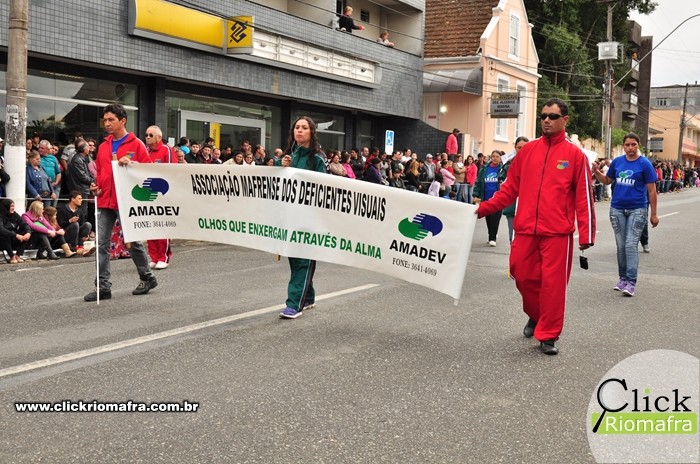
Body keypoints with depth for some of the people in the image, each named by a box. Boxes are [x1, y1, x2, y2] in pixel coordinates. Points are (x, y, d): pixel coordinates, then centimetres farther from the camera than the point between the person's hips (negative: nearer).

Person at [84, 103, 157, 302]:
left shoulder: (136, 144, -2)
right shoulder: (103, 146, 14)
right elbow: (100, 171, 20)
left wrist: (131, 164, -21)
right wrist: (98, 186, 3)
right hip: (105, 202, 5)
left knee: (133, 241, 7)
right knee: (102, 243, -1)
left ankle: (147, 277, 26)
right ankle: (103, 286, 3)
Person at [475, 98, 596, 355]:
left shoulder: (575, 155, 0)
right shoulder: (528, 150, 9)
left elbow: (584, 196, -2)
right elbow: (511, 187, 11)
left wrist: (586, 235, -8)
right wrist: (484, 208, 4)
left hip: (557, 233, -3)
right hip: (525, 230, 3)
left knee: (553, 283, -2)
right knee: (523, 277, 10)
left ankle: (548, 335, 11)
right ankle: (536, 315, 37)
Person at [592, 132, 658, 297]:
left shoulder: (645, 164, -5)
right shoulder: (617, 162, 4)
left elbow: (652, 190, -3)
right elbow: (607, 180, 15)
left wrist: (654, 214, -4)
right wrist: (597, 172, -5)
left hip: (637, 210, -4)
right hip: (617, 209, 4)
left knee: (631, 245, -10)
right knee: (621, 246, 10)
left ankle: (631, 282, -7)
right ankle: (623, 278, 22)